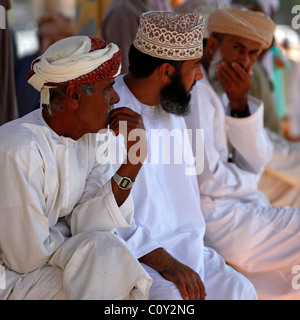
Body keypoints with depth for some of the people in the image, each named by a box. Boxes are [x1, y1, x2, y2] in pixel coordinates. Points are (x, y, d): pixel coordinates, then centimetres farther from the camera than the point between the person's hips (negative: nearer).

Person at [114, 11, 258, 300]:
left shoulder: (171, 110, 12)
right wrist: (165, 263, -23)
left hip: (184, 249, 7)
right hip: (132, 255, -7)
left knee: (239, 289, -14)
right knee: (176, 297, -31)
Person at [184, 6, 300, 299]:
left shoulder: (226, 92, 11)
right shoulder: (193, 91, -19)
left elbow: (257, 162, 3)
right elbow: (206, 179, -23)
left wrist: (240, 104, -12)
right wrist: (249, 182, -3)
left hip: (236, 203, 9)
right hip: (212, 217, -9)